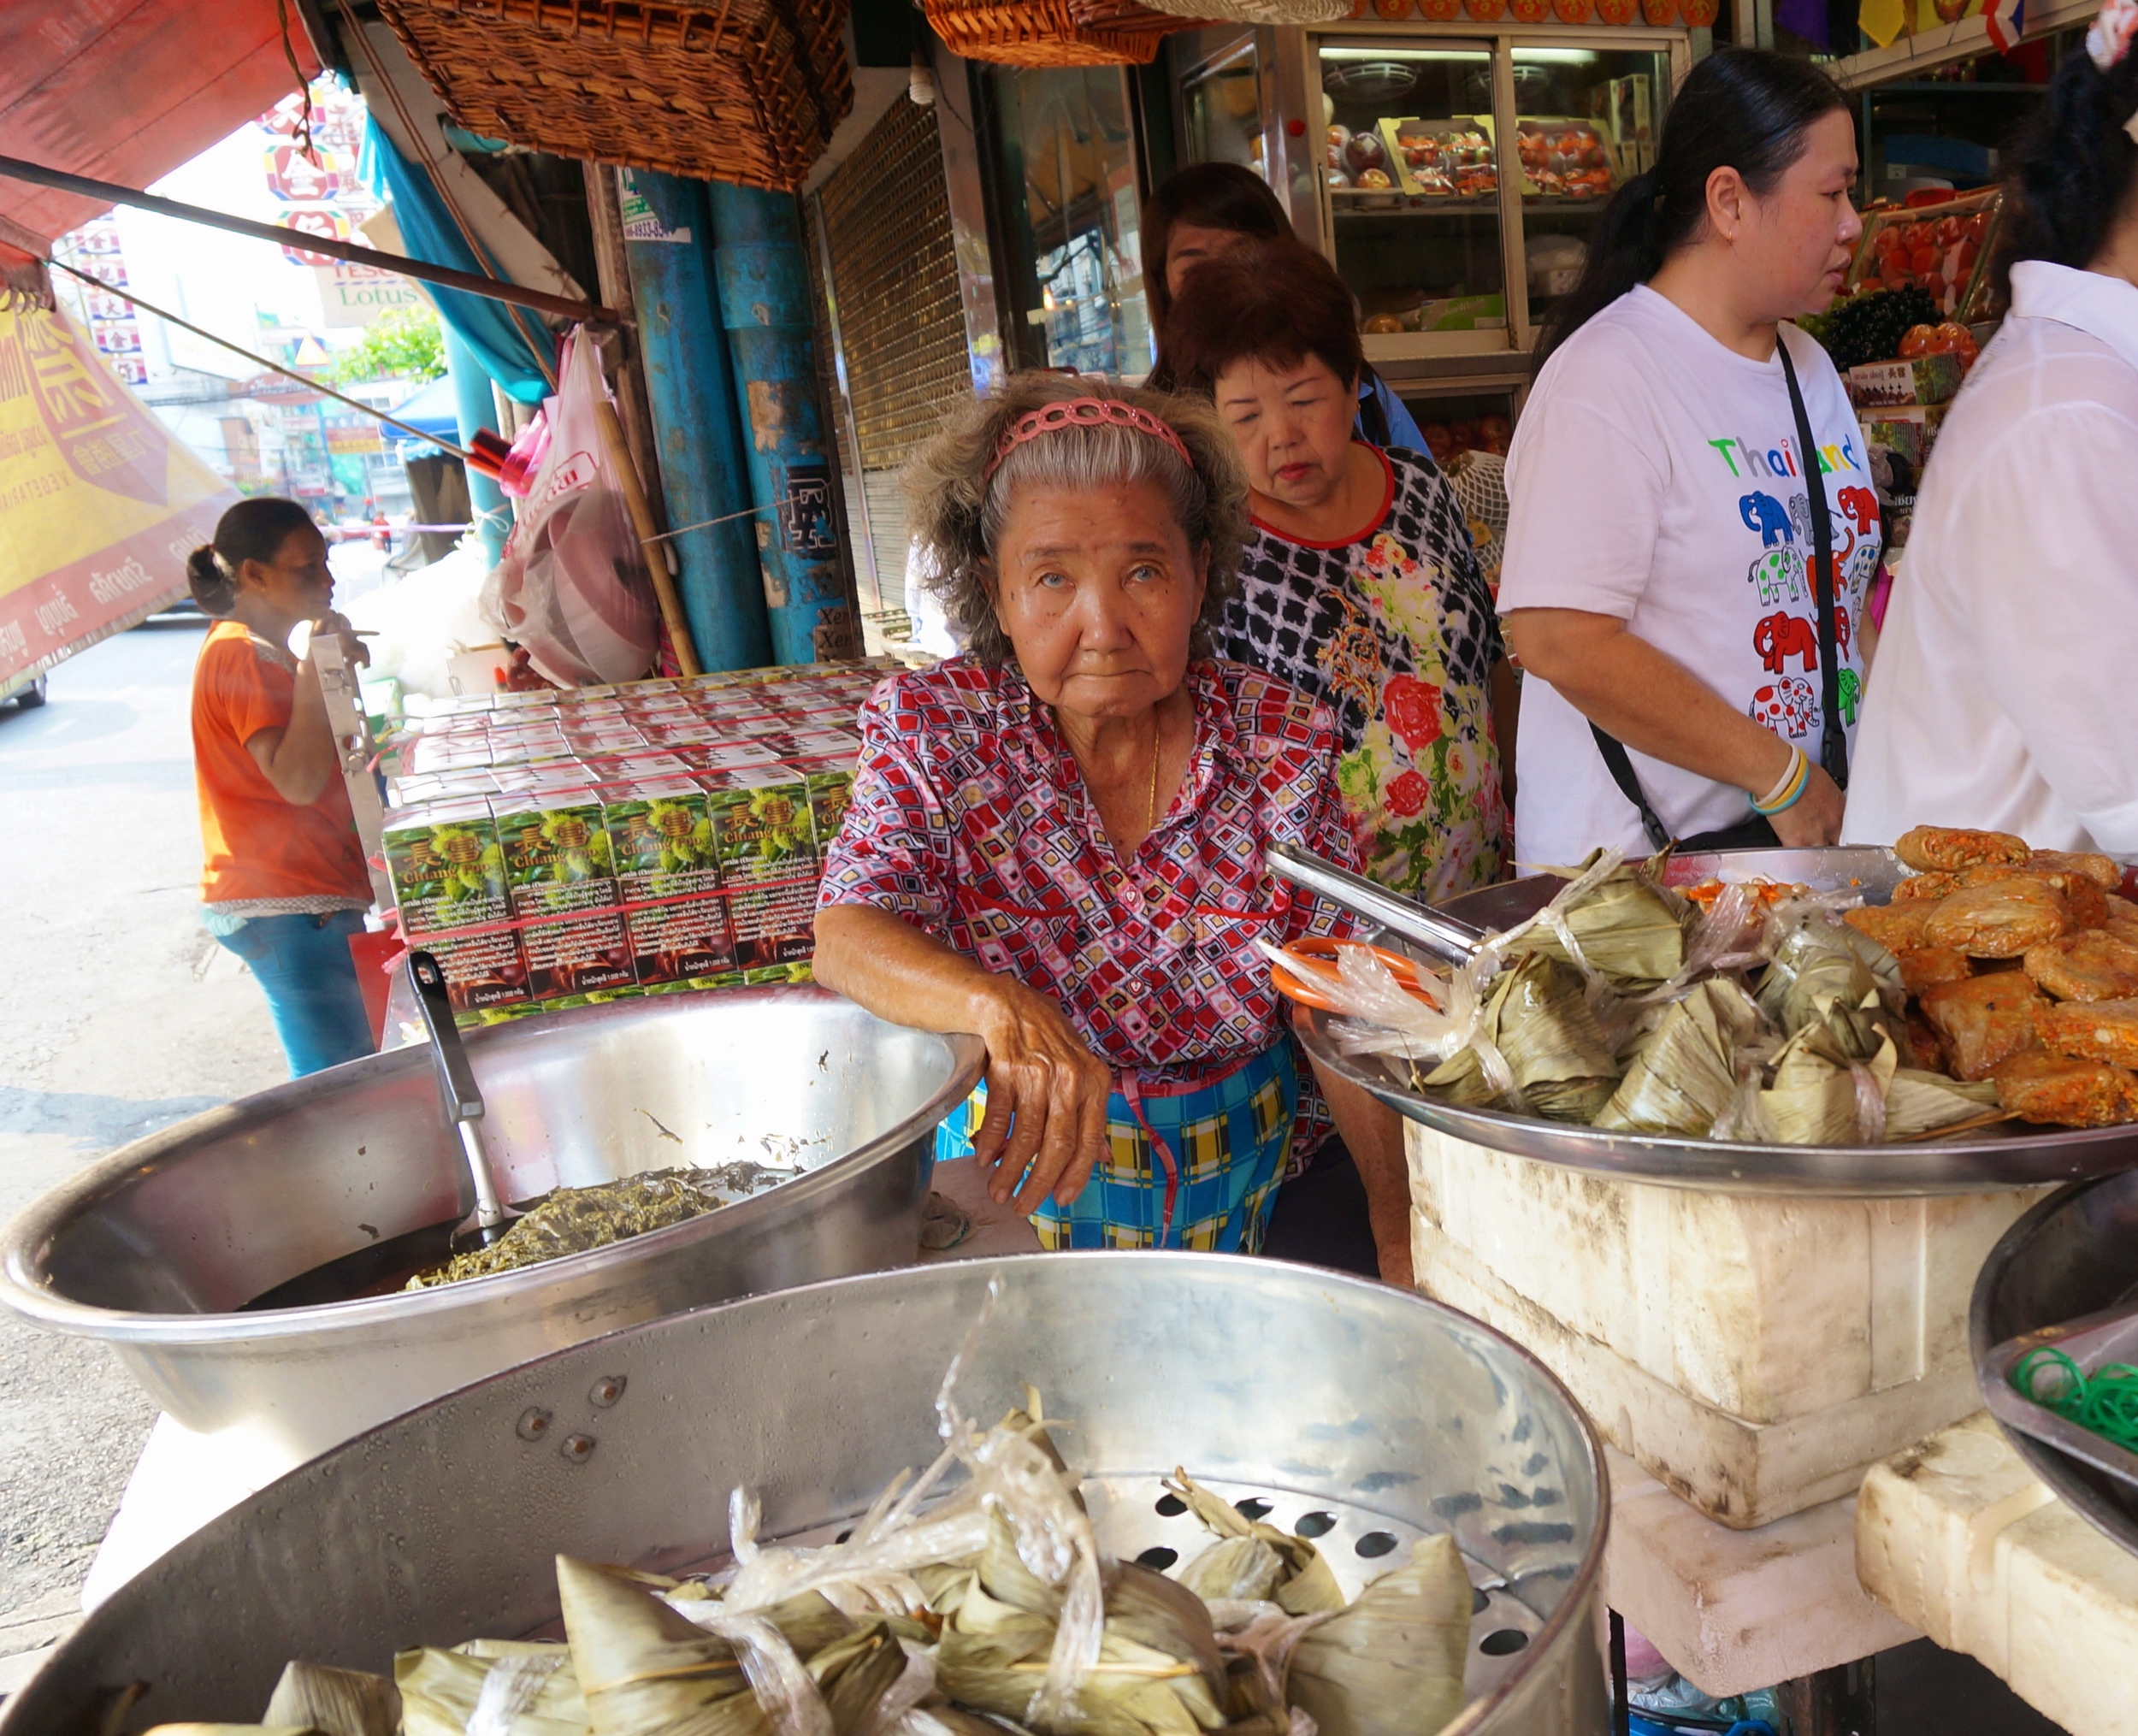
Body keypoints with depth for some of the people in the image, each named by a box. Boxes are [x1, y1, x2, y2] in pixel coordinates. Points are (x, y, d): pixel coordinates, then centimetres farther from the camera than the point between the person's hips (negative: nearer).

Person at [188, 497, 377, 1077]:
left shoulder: (259, 651, 17)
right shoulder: (244, 657, -15)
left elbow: (319, 764, 22)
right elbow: (300, 781, -25)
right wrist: (313, 670, -23)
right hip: (289, 906, -10)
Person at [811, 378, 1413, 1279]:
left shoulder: (1278, 742, -6)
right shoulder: (933, 731, -8)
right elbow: (847, 934, -20)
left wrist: (1400, 1234, -4)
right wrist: (1002, 1007, -40)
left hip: (1246, 1176, 2)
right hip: (1019, 1173, -1)